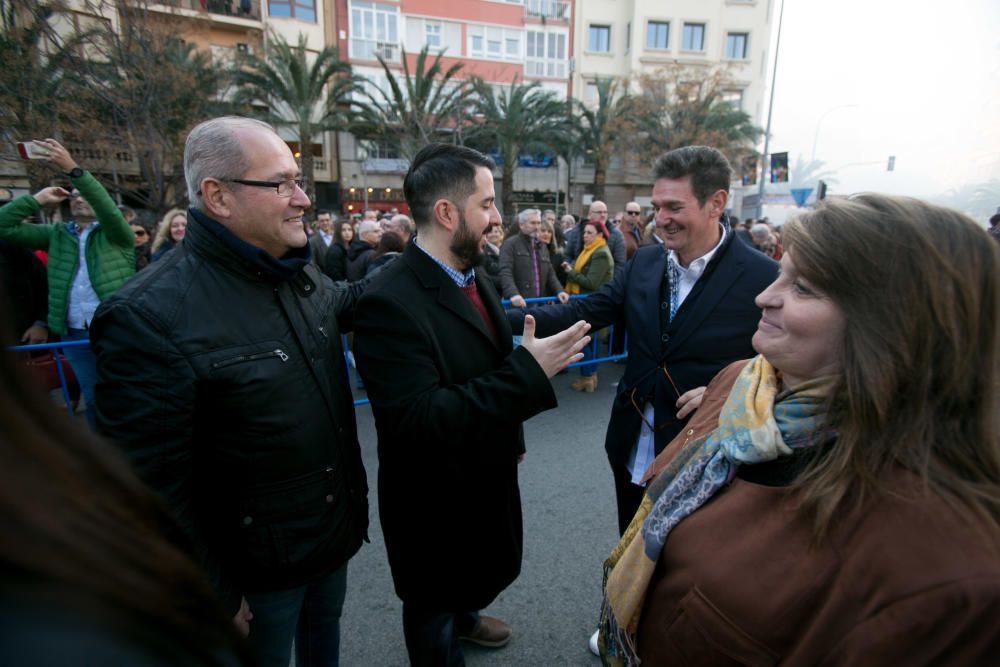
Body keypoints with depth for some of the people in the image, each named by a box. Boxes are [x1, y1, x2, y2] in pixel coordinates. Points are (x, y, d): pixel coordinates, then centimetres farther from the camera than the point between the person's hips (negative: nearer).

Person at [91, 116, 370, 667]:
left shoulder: (303, 275, -3)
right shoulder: (148, 317, -27)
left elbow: (342, 303, 21)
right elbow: (152, 486, -22)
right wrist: (215, 598, -14)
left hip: (334, 529, 6)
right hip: (258, 567, -6)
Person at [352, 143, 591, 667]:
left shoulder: (475, 279, -1)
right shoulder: (390, 302, -30)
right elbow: (416, 421, -36)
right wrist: (528, 370, -36)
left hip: (488, 477, 8)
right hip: (434, 503, -8)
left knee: (481, 572, 34)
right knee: (433, 607, 22)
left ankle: (464, 618, 64)